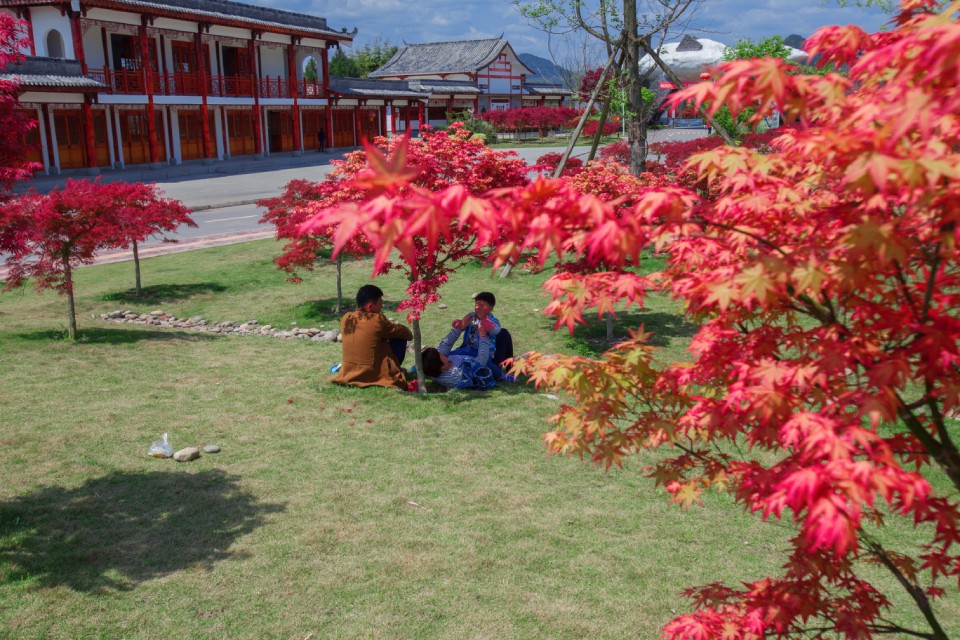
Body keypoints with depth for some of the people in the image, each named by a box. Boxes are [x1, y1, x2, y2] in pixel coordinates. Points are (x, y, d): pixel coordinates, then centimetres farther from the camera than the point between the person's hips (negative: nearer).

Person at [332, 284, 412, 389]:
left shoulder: (345, 319, 0)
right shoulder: (377, 320, -16)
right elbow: (405, 333, 0)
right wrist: (409, 334, 22)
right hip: (375, 377, -7)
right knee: (400, 338, 7)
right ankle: (391, 373, 17)